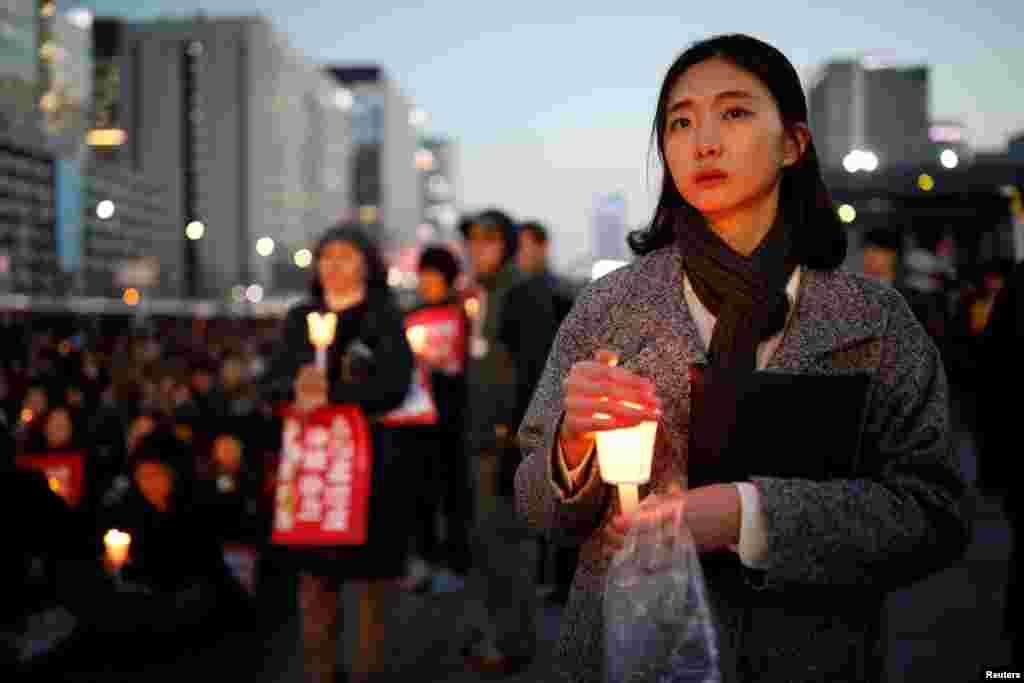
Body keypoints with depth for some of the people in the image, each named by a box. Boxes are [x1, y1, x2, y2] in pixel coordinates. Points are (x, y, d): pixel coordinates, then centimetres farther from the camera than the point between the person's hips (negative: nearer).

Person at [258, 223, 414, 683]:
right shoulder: (300, 318, 12)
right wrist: (295, 386, -14)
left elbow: (393, 385, -13)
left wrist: (330, 395, -17)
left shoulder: (384, 317, 0)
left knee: (370, 575, 1)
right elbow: (269, 384, 7)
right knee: (313, 576, 4)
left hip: (371, 461, -3)